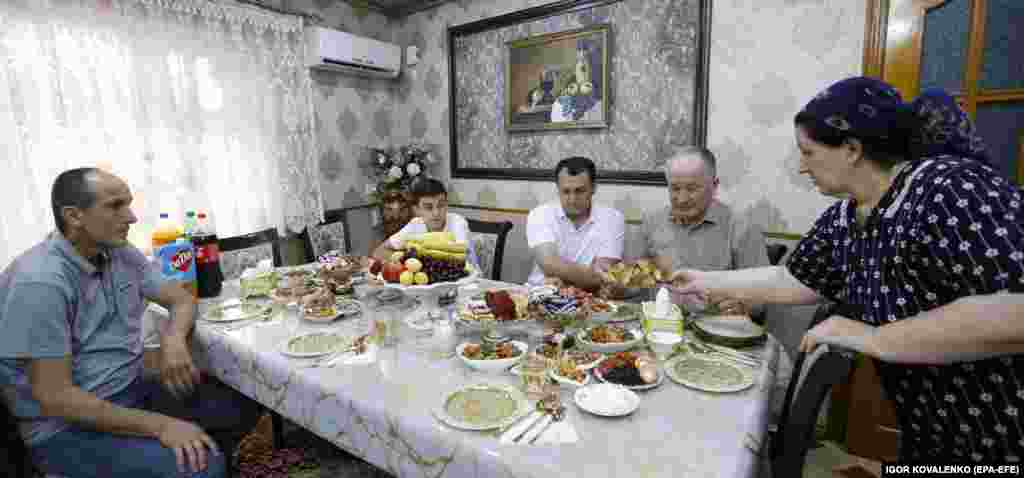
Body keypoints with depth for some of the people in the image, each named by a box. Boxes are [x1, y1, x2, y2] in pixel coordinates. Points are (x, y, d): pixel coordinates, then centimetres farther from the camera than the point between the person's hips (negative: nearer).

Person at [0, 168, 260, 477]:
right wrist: (159, 425, -26)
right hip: (68, 428, -7)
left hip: (133, 392, 7)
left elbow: (181, 298, 8)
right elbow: (55, 398, -23)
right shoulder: (39, 284, -23)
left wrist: (173, 339, -15)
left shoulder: (120, 254, 0)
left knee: (243, 405, 1)